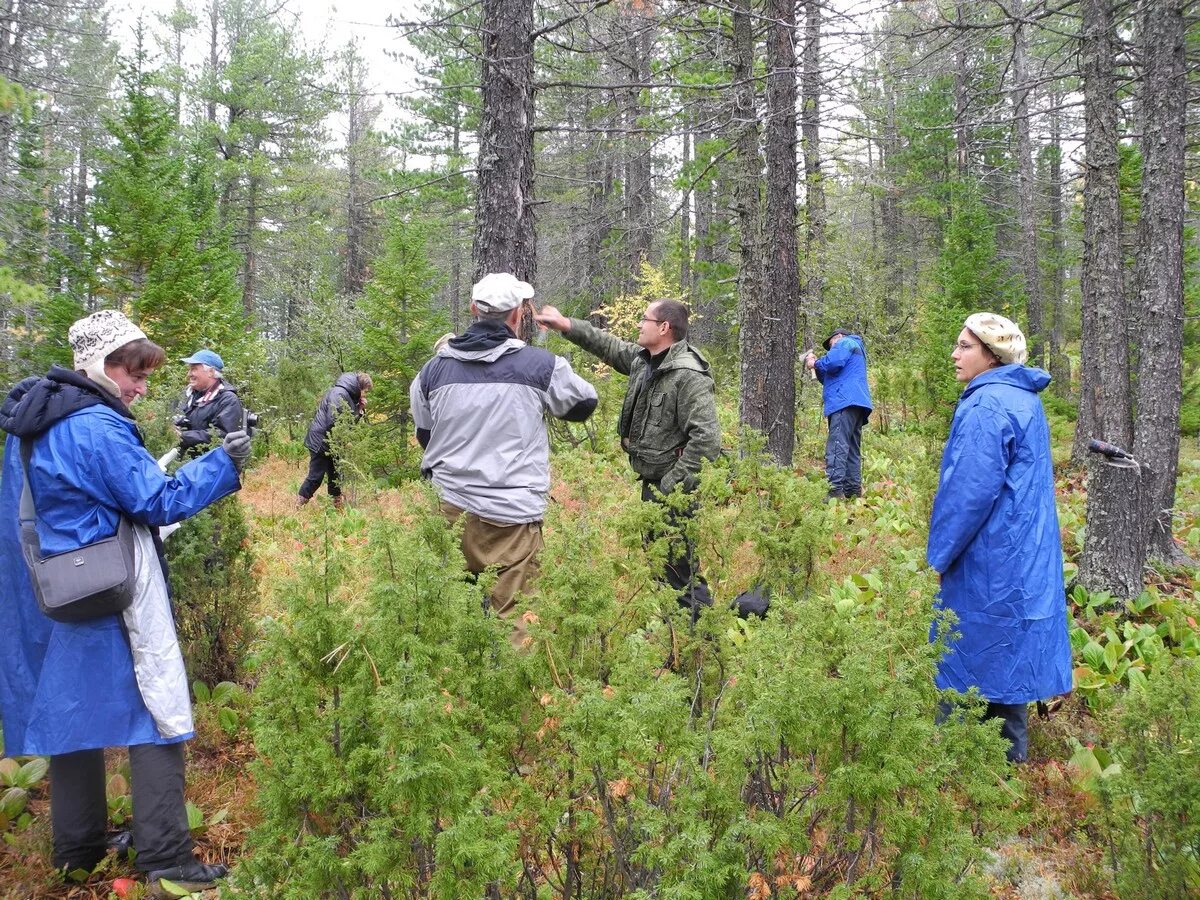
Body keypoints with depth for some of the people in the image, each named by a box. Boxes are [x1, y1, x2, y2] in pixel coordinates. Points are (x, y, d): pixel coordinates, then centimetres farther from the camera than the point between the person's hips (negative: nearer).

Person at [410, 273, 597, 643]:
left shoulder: (434, 368, 6)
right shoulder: (541, 365, -5)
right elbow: (584, 404, 13)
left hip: (449, 507, 4)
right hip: (511, 513, -4)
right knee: (510, 619, 0)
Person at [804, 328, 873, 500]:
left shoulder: (845, 343, 7)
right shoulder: (855, 350, 36)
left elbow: (833, 362, -14)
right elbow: (830, 379, 34)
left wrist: (816, 363, 4)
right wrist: (817, 367, 19)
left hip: (845, 402, -11)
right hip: (856, 403, 11)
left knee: (837, 447, -18)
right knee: (852, 450, 9)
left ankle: (836, 491, -27)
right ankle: (853, 491, 8)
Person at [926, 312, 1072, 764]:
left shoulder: (986, 406, -19)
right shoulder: (1026, 400, 11)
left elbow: (970, 492, -22)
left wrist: (938, 554, -11)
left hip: (989, 563, -9)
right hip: (1024, 560, 9)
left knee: (974, 661, 0)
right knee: (1007, 659, 16)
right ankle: (1010, 754, 25)